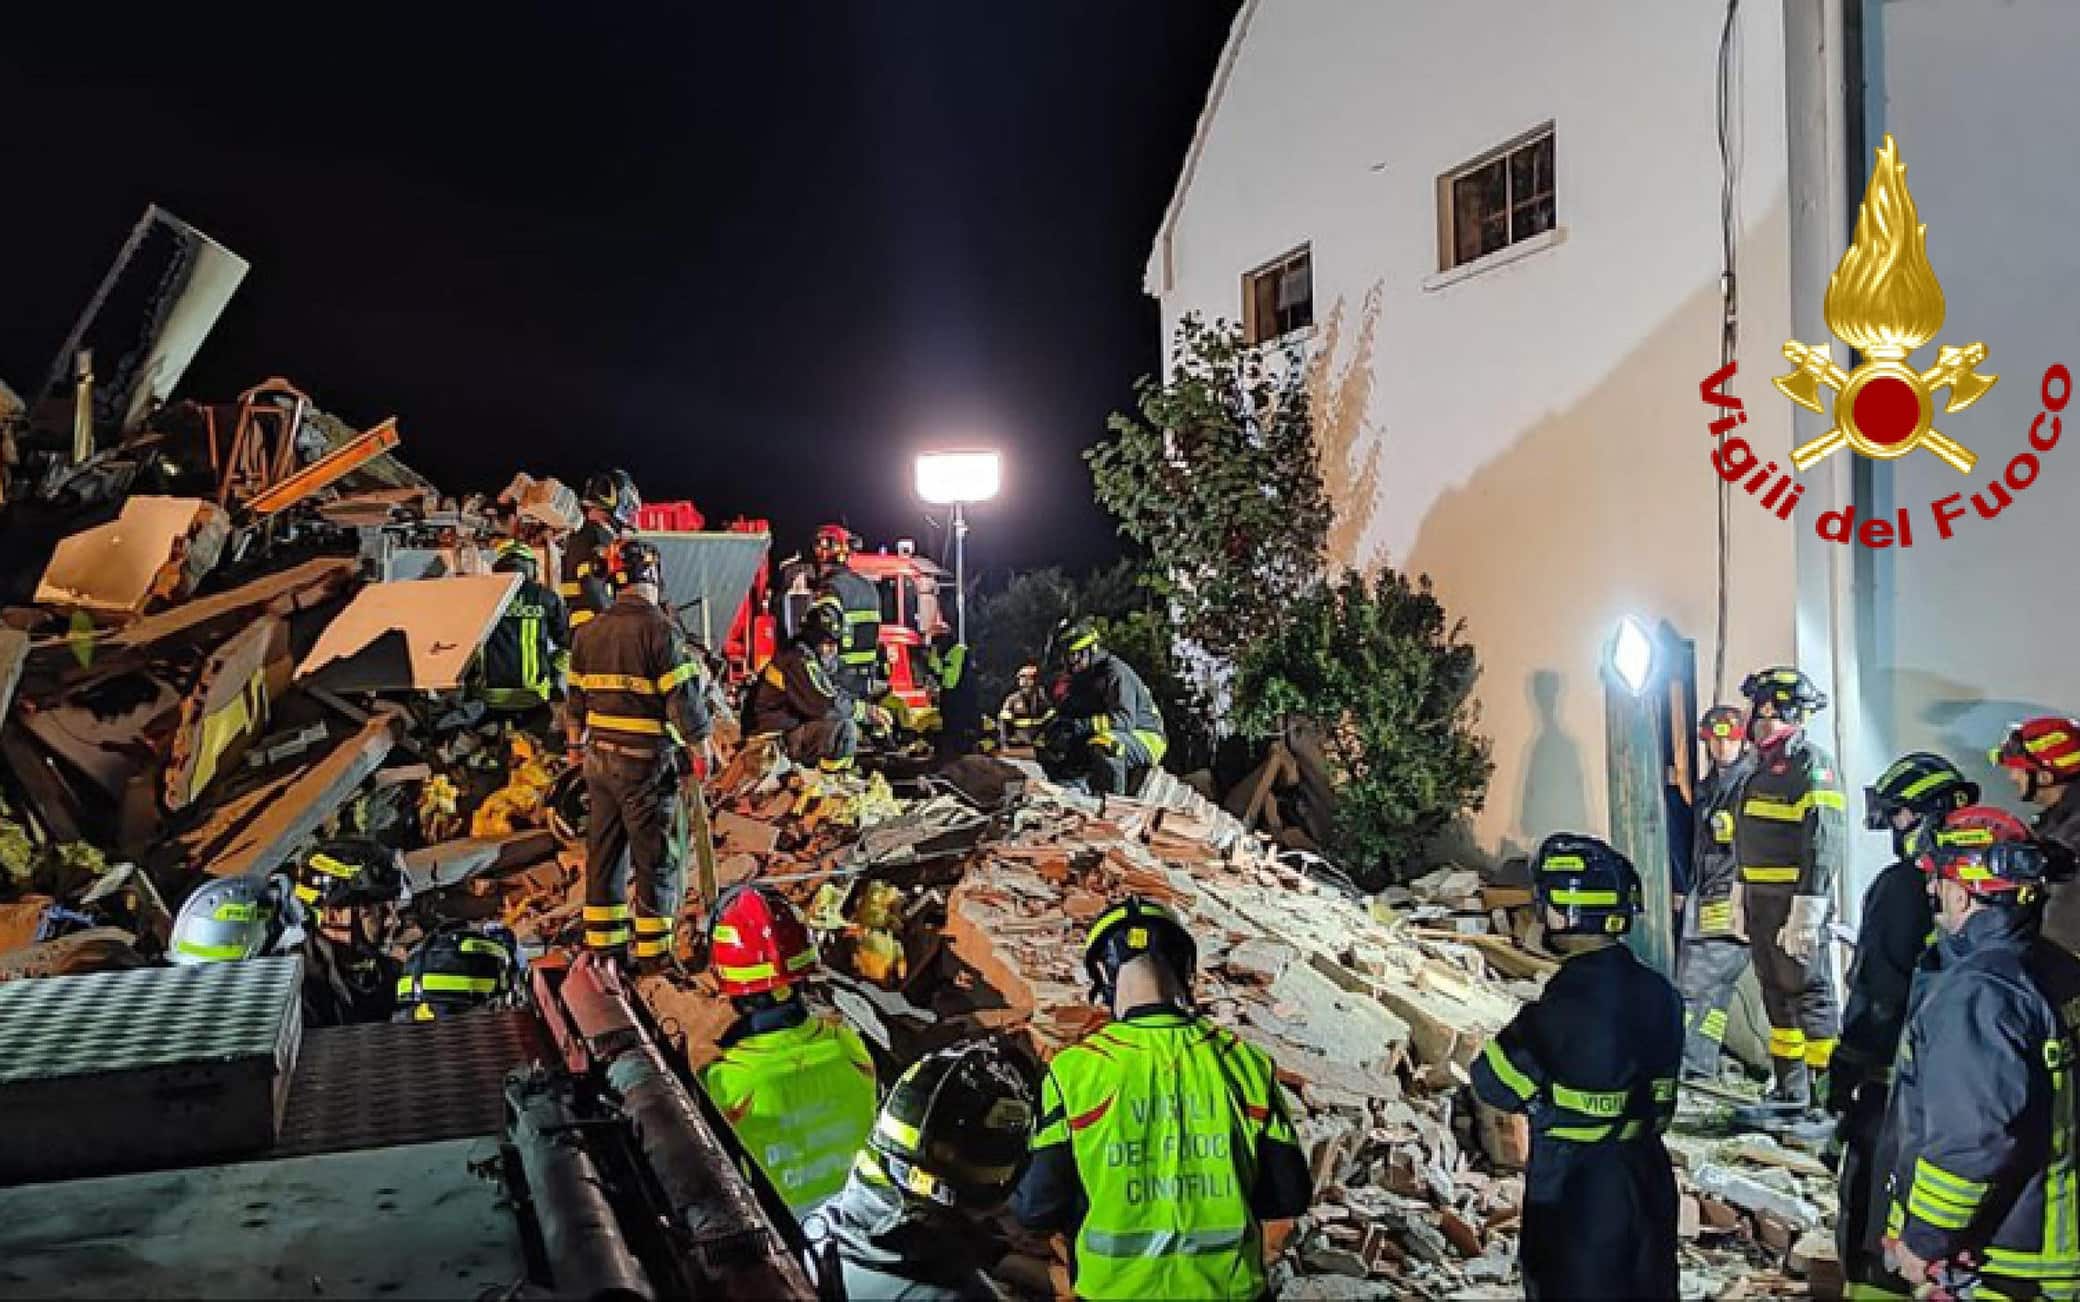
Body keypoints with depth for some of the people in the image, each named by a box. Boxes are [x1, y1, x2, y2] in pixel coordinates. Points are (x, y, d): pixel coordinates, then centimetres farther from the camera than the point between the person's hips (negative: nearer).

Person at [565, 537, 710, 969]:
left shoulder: (590, 632, 6)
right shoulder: (660, 630, -15)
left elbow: (576, 697, 14)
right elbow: (684, 700, -17)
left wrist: (576, 744, 28)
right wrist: (700, 747, -3)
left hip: (600, 757, 7)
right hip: (647, 760, -7)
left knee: (604, 850, 15)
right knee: (656, 856, 2)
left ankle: (603, 939, 23)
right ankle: (653, 948, 7)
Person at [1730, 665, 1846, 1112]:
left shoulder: (1810, 763, -13)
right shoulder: (1763, 766, 16)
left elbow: (1823, 841, -20)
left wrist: (1806, 910, -25)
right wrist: (1744, 898, 22)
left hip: (1794, 903, -10)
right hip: (1761, 901, 10)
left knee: (1810, 993, -5)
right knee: (1777, 995, 15)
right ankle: (1789, 1090, 24)